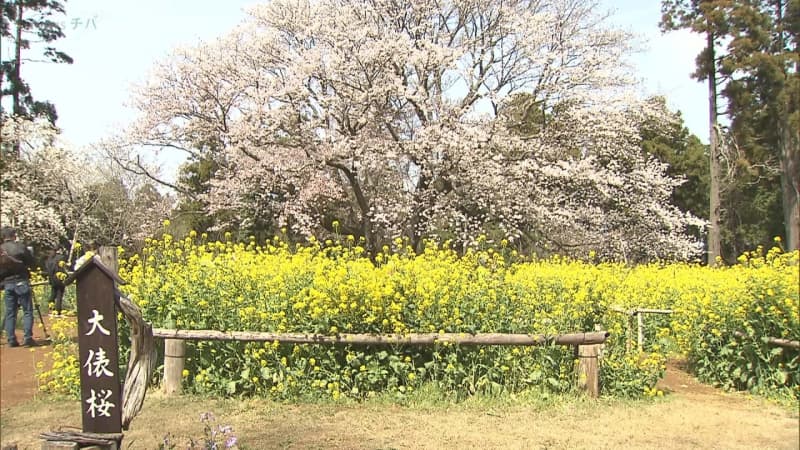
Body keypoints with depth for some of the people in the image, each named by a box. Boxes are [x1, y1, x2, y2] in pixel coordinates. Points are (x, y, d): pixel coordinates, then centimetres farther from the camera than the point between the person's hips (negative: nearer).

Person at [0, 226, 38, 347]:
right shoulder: (20, 247, -7)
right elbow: (32, 264, -2)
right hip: (21, 282, -4)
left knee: (10, 313, 9)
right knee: (27, 311, 0)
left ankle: (11, 340, 7)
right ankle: (28, 338, -8)